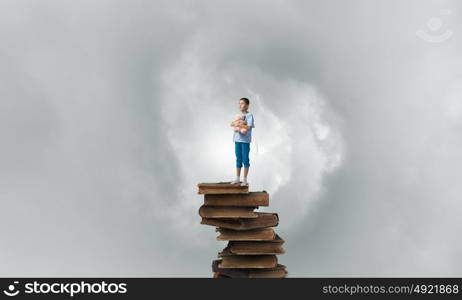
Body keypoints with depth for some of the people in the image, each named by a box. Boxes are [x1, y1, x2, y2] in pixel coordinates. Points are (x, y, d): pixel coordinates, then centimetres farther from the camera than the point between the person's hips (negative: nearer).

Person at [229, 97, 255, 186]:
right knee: (238, 159, 11)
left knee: (245, 159, 0)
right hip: (237, 140, 6)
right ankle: (237, 178, 19)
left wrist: (238, 124, -15)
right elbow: (231, 124, 5)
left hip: (245, 140, -6)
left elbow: (248, 127, -18)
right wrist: (237, 122, -14)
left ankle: (245, 179, 7)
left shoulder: (249, 115, -7)